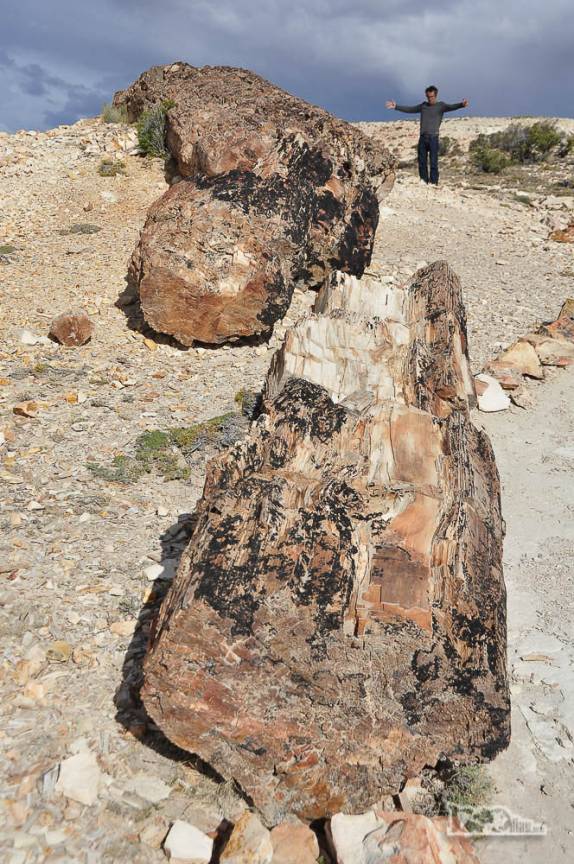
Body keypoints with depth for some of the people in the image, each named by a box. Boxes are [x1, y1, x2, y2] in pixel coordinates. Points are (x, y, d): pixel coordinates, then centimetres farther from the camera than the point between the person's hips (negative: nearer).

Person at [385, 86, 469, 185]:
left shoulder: (441, 106, 3)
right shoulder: (423, 105, 16)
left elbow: (451, 107, -15)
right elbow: (409, 109, 23)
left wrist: (461, 104, -35)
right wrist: (396, 106, 21)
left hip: (433, 138, -4)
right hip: (422, 138, 4)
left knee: (433, 163, -7)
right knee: (422, 163, 4)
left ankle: (434, 184, -6)